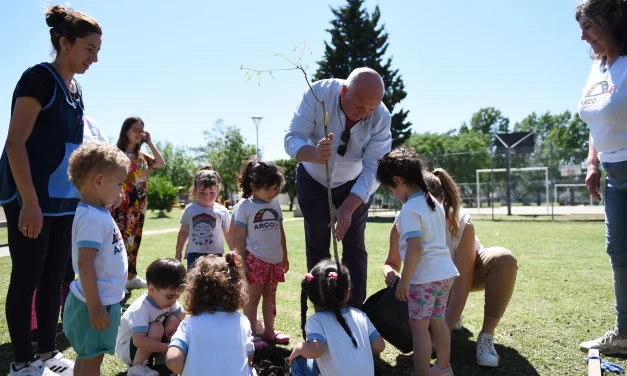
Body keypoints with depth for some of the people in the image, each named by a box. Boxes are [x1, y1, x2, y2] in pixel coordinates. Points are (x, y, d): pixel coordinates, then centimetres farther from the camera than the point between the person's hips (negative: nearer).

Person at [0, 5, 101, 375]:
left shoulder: (76, 90, 12)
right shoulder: (39, 77, -12)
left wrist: (85, 194, 18)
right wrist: (30, 202, -22)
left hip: (64, 199, 8)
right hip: (31, 199, -7)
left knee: (54, 277, 12)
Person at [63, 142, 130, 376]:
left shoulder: (99, 213, 8)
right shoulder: (92, 217, -23)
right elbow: (85, 263, -27)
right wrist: (94, 306, -26)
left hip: (104, 299, 9)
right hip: (97, 303, -9)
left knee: (88, 357, 20)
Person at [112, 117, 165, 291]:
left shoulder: (142, 156, 13)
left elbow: (161, 163, 8)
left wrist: (150, 143, 5)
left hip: (139, 205, 7)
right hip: (123, 204, -7)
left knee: (134, 239, 12)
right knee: (121, 238, -9)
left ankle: (131, 276, 21)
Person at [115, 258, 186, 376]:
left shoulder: (167, 300, -11)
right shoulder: (140, 309, -33)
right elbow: (139, 341, -45)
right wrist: (170, 347, -45)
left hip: (148, 345, 7)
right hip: (126, 349, -7)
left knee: (174, 318, -13)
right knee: (156, 328, -32)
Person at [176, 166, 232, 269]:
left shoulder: (222, 211, -5)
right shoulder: (190, 209, -1)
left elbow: (228, 234, 4)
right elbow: (183, 232, 10)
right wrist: (178, 252, 13)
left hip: (215, 254, -1)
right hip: (194, 254, 1)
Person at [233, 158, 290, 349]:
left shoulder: (275, 205, 8)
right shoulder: (245, 206, -8)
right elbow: (240, 238, -8)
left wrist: (284, 257, 16)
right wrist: (241, 262, -12)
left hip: (274, 260, 6)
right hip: (255, 259, -5)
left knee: (270, 296, 16)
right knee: (253, 297, 2)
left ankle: (268, 331, 28)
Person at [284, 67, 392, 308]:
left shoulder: (381, 118, -27)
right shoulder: (318, 94, -30)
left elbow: (373, 168, -29)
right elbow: (292, 139, -32)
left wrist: (348, 207, -41)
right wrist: (315, 155, -55)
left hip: (354, 184, 0)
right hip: (313, 180, 0)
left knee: (354, 247, -2)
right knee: (317, 246, 2)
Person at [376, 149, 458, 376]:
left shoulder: (409, 210, -15)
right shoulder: (434, 203, 13)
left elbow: (415, 248, -22)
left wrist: (404, 280, -17)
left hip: (425, 276, -9)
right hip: (445, 271, 9)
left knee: (419, 326, -2)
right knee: (438, 322, 20)